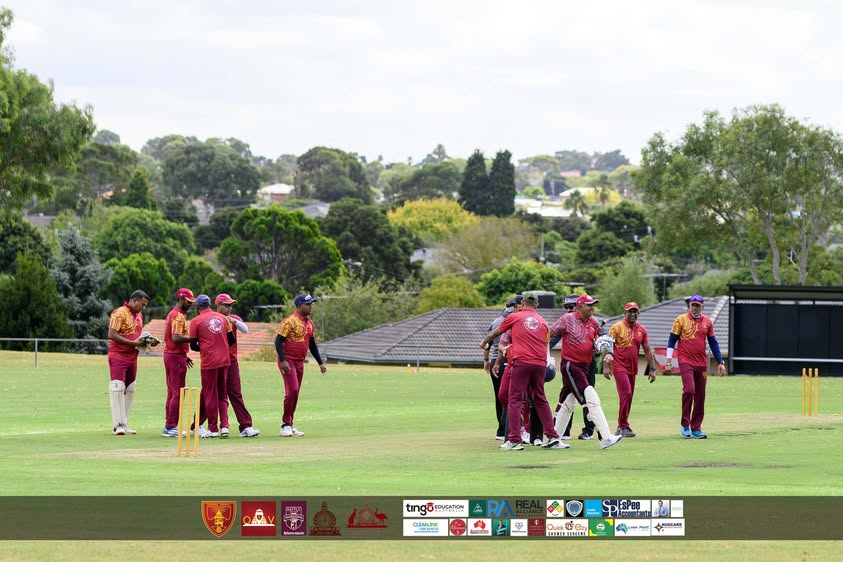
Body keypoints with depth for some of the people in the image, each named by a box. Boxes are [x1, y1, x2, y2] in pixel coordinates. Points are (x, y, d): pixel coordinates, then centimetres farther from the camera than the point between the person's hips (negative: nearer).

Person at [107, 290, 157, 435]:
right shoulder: (120, 313, -11)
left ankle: (124, 425, 11)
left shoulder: (139, 315, 16)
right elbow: (112, 335, -18)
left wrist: (147, 342, 3)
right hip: (118, 356, -9)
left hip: (132, 357, 9)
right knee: (118, 389, -12)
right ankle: (118, 425, -14)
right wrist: (134, 343, -21)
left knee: (130, 390, 7)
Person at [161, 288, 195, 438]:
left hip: (169, 354, 11)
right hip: (176, 357, -11)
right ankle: (171, 427, -9)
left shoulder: (171, 314, 18)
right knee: (178, 392, -8)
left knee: (172, 392, 13)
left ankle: (169, 426, 17)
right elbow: (176, 337, -26)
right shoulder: (179, 316, -14)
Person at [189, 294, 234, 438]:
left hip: (209, 362, -4)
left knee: (210, 395, 3)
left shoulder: (196, 321, -5)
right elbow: (231, 339, 9)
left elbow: (193, 346, -3)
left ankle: (213, 429, 4)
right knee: (222, 395, 15)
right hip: (225, 360, 4)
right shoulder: (222, 318, 7)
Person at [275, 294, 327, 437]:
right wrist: (283, 361, -25)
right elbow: (278, 341, -16)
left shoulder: (309, 322, 12)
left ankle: (289, 425, 14)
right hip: (288, 360, -8)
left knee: (295, 393, 8)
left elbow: (312, 344, 21)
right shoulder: (290, 321, -13)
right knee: (292, 390, -16)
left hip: (300, 362, 8)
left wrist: (320, 363, 18)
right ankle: (286, 424, -8)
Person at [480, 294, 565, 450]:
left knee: (515, 400, -2)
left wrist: (484, 342, 37)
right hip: (540, 364, 4)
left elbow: (495, 333, 19)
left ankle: (514, 440, -9)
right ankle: (552, 437, 10)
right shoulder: (542, 322, 17)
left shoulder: (514, 317, 8)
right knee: (540, 400, 14)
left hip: (521, 362, -4)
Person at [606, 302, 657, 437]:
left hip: (633, 369, 6)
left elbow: (647, 350, 14)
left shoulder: (641, 330, 10)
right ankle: (624, 427, -13)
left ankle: (621, 427, 17)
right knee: (626, 394, -16)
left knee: (628, 397, 8)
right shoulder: (617, 327, -5)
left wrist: (652, 369, 9)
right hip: (619, 367, -6)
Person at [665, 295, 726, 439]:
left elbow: (713, 343, 13)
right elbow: (672, 340, 1)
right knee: (689, 390, -19)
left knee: (700, 396, 3)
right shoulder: (681, 320, 0)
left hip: (702, 363, 4)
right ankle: (685, 424, -7)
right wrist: (668, 361, -5)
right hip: (685, 361, -4)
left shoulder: (707, 322, 10)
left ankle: (696, 428, 9)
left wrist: (720, 362, 8)